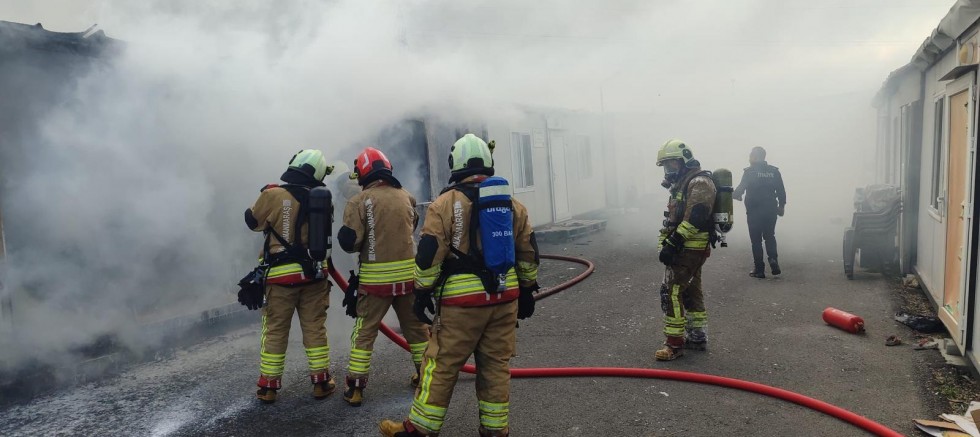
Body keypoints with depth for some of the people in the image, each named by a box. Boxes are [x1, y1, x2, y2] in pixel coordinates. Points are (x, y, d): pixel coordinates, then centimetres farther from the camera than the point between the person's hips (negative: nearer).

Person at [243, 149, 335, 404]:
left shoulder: (272, 195, -11)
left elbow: (253, 221, 4)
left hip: (281, 275, -2)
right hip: (314, 272, 2)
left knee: (275, 331, 9)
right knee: (315, 328, 11)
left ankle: (269, 387, 19)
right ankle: (321, 382, 18)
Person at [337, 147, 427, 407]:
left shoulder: (360, 200, -10)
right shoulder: (406, 197, 5)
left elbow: (349, 241, -13)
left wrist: (362, 244, 7)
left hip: (376, 278, -3)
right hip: (408, 274, 4)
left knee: (364, 332, 9)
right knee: (416, 327, 18)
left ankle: (355, 388, 13)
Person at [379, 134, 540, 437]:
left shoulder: (446, 203, -7)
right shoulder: (512, 203, 8)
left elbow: (429, 254, -10)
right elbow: (528, 253, 12)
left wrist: (422, 292, -1)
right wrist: (527, 291, 20)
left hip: (462, 300, -4)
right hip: (505, 297, 5)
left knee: (441, 366, 5)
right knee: (496, 366, 13)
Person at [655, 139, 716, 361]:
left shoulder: (699, 182, -15)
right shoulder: (681, 184, 19)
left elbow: (695, 218, -26)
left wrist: (672, 243, -27)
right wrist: (667, 244, 11)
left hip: (691, 249, -11)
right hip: (686, 248, 11)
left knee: (671, 291, -11)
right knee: (691, 291, 16)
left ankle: (675, 343, -7)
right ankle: (697, 336, 26)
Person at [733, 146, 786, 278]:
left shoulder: (749, 171, -8)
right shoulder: (774, 171, 4)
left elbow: (741, 188, -10)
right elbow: (781, 191, 4)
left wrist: (735, 195, 11)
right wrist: (781, 205, 15)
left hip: (754, 211, -4)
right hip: (771, 210, 4)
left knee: (756, 240, 4)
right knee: (770, 236, 19)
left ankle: (759, 269, 4)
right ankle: (773, 259, -2)